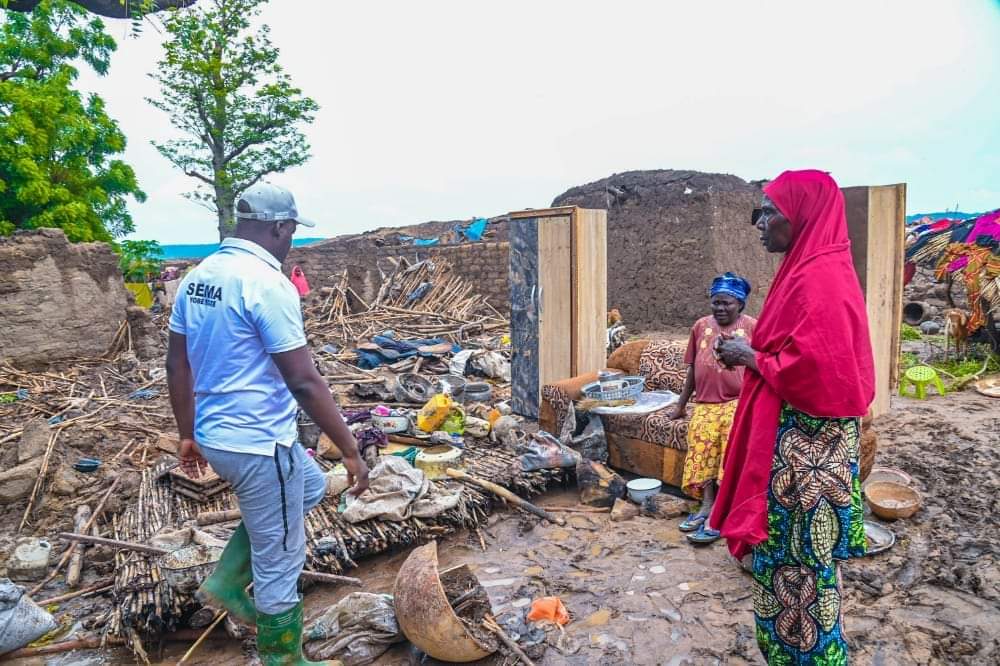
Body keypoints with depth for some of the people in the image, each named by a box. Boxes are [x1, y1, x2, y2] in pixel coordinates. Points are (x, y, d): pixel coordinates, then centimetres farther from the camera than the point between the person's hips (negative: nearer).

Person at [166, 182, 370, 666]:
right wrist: (350, 450, -15)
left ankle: (226, 583, 31)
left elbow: (177, 365, 12)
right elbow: (304, 382, -23)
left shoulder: (197, 277, 6)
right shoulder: (268, 284, -21)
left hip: (216, 436, 9)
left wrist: (188, 435, 22)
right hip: (259, 444, -9)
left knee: (310, 487, 29)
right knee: (279, 563, 9)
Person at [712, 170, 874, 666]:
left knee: (798, 551, 3)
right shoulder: (812, 268, 12)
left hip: (805, 443, -10)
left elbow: (812, 366, -26)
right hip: (800, 436, 10)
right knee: (796, 548, 19)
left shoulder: (818, 276, -19)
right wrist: (753, 355, 7)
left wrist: (751, 358, -12)